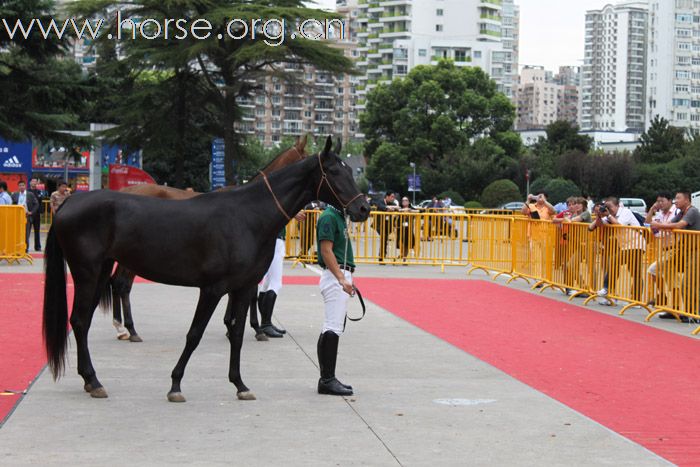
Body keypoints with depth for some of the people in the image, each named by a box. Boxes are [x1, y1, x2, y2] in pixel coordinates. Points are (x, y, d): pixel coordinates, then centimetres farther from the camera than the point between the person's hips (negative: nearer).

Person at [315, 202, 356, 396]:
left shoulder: (339, 216, 18)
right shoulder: (329, 217, -13)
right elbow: (326, 251, -20)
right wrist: (341, 279, -25)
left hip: (342, 276, 11)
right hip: (335, 276, -11)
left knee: (332, 328, 12)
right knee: (333, 329, -12)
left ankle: (327, 378, 16)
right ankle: (327, 380, -12)